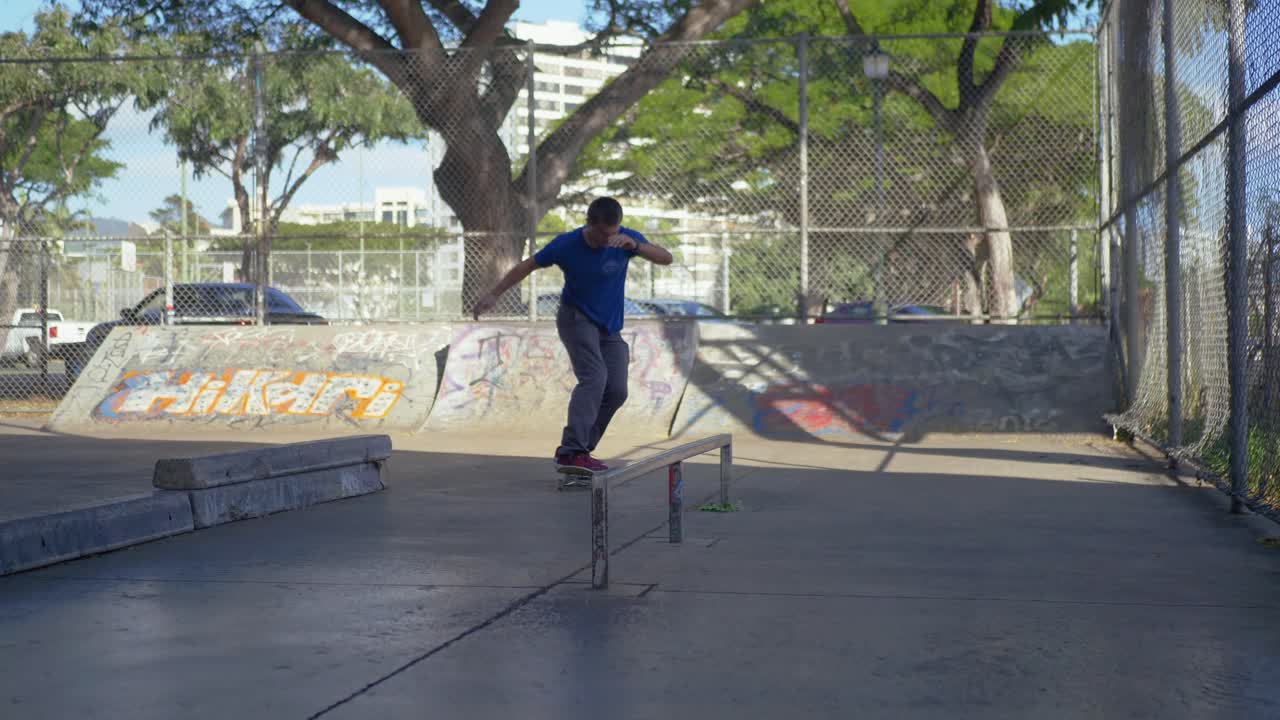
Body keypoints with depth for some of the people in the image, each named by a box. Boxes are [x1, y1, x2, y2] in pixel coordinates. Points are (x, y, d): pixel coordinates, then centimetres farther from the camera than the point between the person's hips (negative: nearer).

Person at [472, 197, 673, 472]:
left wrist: (635, 245, -40)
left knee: (616, 391, -7)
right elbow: (527, 266, -5)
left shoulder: (626, 238, -13)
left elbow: (666, 258, -22)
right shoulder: (567, 245, -18)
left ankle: (579, 450, 4)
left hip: (610, 328, 4)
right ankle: (571, 451, -32)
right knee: (594, 377, -26)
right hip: (576, 318, -4)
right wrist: (494, 294, -5)